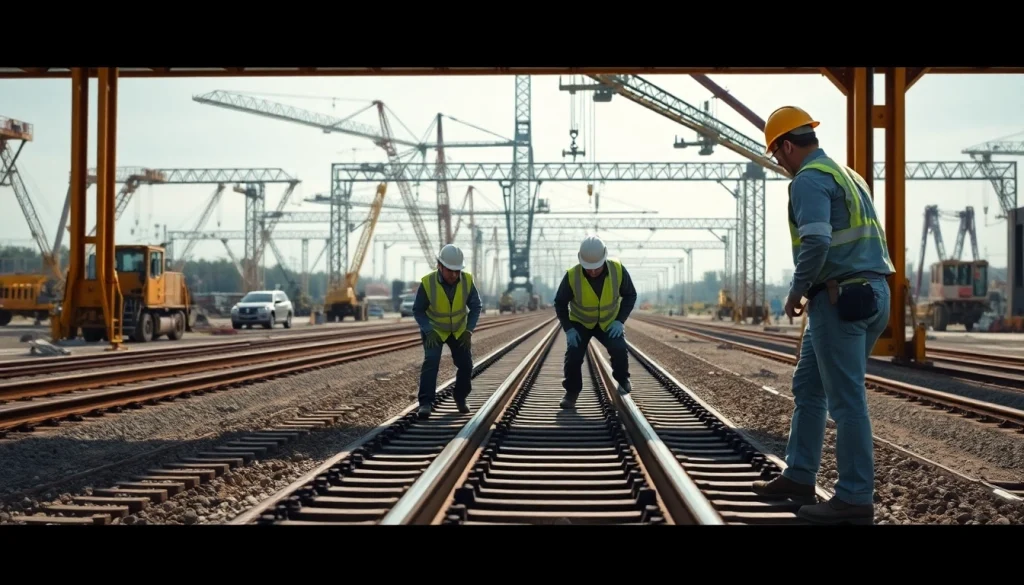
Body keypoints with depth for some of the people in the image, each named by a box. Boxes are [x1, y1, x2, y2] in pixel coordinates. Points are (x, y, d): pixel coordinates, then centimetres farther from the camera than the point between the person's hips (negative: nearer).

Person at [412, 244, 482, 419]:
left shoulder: (467, 280, -22)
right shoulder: (427, 283, -28)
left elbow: (475, 306, -8)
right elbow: (418, 310, -15)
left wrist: (469, 330, -17)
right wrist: (429, 331, -27)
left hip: (459, 330, 3)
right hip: (434, 329, -3)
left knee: (466, 364, 1)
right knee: (431, 361, -22)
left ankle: (460, 397, 26)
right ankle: (425, 403, -19)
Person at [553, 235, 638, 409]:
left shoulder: (617, 270, -27)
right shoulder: (572, 276, -29)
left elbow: (630, 295, -10)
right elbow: (560, 303, -13)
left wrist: (619, 321, -22)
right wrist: (568, 329, -24)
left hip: (608, 322, 0)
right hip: (580, 322, 0)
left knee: (619, 349, -24)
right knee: (573, 354, -22)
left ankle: (622, 379, 8)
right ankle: (572, 392, 2)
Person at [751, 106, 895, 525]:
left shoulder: (809, 179, -10)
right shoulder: (847, 175, 21)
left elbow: (815, 242, -24)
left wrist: (796, 290, -10)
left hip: (839, 298, -10)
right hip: (870, 294, 10)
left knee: (846, 400, -6)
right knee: (807, 387, 18)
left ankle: (855, 499, -1)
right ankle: (799, 477, 24)